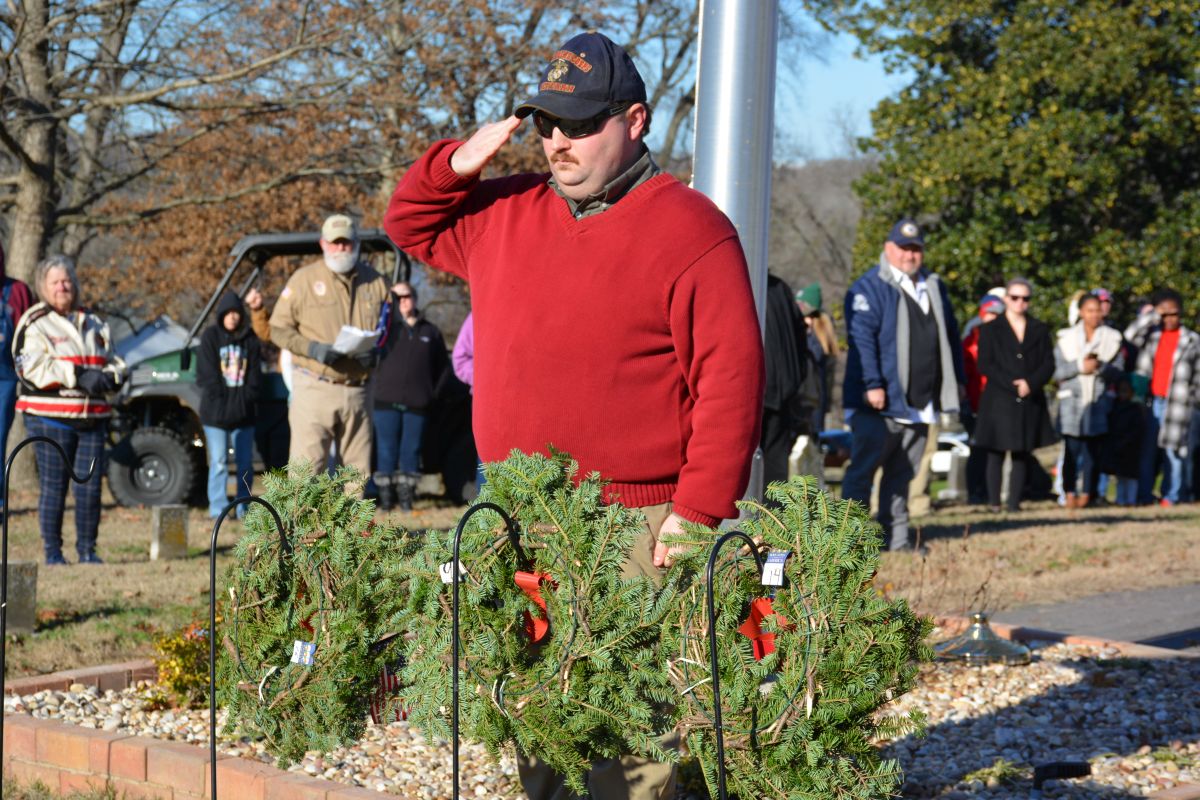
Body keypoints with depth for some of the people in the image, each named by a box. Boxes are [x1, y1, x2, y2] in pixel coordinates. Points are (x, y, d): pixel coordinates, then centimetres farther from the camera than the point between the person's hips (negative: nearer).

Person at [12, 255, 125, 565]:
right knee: (53, 486, -2)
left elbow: (115, 363, 19)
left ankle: (87, 549, 11)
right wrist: (79, 376, -20)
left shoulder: (94, 325, 18)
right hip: (50, 419, -4)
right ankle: (52, 551, 6)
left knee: (90, 485, 1)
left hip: (91, 419, 5)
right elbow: (34, 369, -13)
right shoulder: (35, 325, 1)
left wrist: (108, 377, -5)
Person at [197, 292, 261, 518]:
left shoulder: (250, 339, 9)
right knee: (219, 462, -3)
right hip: (216, 412, -3)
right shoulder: (210, 336, 1)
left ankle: (243, 508, 11)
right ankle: (218, 508, 0)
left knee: (245, 463, 5)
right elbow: (206, 374, -3)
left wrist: (247, 398, -5)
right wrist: (220, 400, -10)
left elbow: (255, 373, 8)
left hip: (243, 412, 3)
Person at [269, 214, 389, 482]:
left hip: (358, 389, 4)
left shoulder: (375, 282, 10)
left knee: (358, 467, 9)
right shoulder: (304, 279, 1)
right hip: (315, 387, -4)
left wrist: (375, 352, -5)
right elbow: (278, 328, 1)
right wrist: (311, 348, -16)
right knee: (306, 463, -10)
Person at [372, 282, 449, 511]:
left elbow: (442, 365, 16)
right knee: (386, 449, 0)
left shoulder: (430, 331, 10)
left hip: (417, 403, 1)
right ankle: (386, 495, 6)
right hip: (386, 400, -1)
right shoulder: (386, 326, 7)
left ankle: (406, 495, 11)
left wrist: (433, 393, 7)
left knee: (411, 449, 4)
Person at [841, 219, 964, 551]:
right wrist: (872, 384, -22)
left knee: (902, 474, 11)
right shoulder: (869, 288, -6)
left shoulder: (934, 288, 17)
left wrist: (957, 380, 17)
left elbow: (951, 337, 23)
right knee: (863, 469, -6)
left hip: (920, 404, 7)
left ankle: (896, 537, 15)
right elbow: (861, 337, -14)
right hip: (880, 402, -7)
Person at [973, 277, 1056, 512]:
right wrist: (1012, 386, -13)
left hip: (1031, 401, 3)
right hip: (999, 401, -2)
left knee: (1023, 455, 1)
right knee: (996, 453, -2)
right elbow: (985, 365, -2)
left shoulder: (1040, 329, 14)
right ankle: (994, 502, 0)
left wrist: (1030, 383, -11)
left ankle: (1014, 502, 3)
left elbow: (1048, 364, 8)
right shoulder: (991, 329, 6)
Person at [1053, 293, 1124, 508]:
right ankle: (1070, 493, -2)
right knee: (1072, 449, -7)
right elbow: (1057, 371, 2)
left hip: (1098, 401, 1)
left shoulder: (1112, 339, 8)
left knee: (1092, 449, -1)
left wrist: (1101, 367, -15)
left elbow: (1118, 371, 3)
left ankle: (1086, 493, 5)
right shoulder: (1066, 338, 7)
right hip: (1072, 400, -1)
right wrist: (1079, 366, -12)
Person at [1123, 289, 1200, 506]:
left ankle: (1171, 495, 5)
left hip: (1175, 404, -1)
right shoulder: (1151, 334, 10)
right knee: (1147, 450, 0)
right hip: (1149, 402, 1)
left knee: (1172, 450, -3)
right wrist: (1153, 315, -7)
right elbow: (1130, 335, -9)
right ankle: (1144, 495, 4)